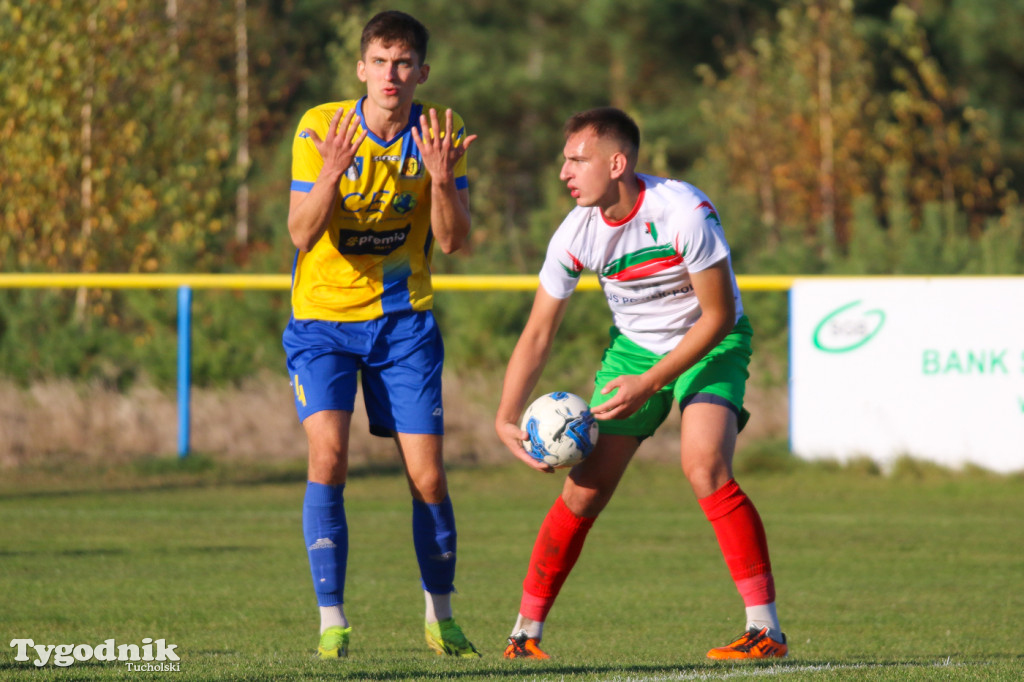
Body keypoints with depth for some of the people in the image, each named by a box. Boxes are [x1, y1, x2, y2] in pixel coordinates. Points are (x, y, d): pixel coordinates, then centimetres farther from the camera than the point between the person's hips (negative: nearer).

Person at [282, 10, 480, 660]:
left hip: (404, 320, 2)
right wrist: (331, 174, -35)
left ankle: (441, 616, 20)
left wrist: (441, 179, -31)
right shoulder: (320, 129, -11)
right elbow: (301, 234, -18)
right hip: (323, 318, -2)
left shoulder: (439, 133, -6)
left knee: (428, 477, -1)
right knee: (329, 455, -19)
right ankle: (332, 618, -11)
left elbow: (453, 239, -13)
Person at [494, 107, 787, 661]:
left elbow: (718, 315, -21)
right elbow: (537, 334, -5)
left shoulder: (684, 212, -28)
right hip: (632, 346, 4)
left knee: (704, 469, -27)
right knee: (585, 487, -6)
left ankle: (766, 629, -22)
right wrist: (506, 419, -16)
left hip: (709, 346, -4)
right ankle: (525, 632, 7)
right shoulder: (575, 234, -14)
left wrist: (650, 385, -25)